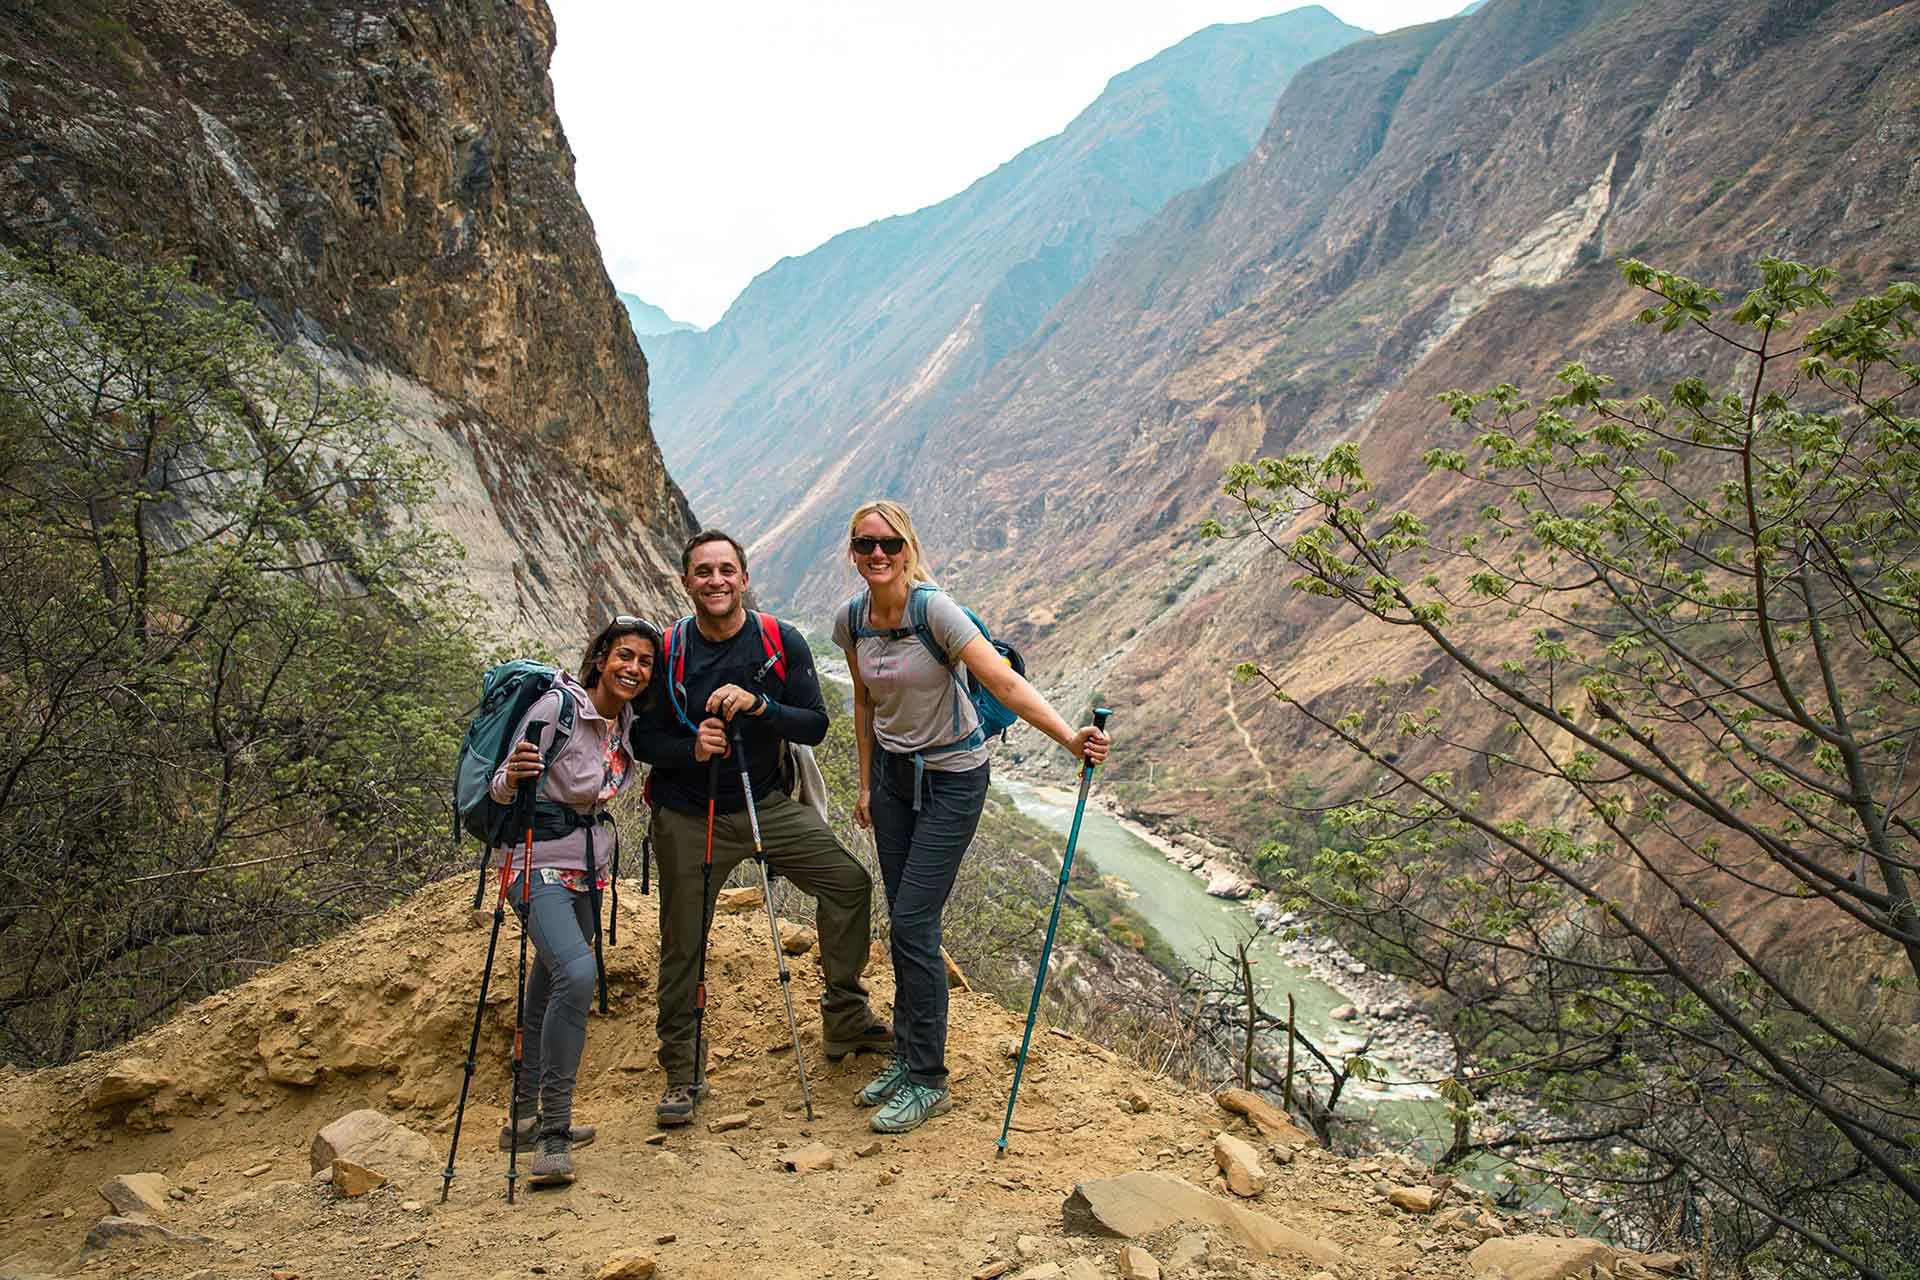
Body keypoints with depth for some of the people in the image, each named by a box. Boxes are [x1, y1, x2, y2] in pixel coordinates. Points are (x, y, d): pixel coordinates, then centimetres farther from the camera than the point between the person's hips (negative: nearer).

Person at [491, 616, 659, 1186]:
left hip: (589, 869, 8)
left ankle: (528, 1118, 27)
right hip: (541, 863, -8)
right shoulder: (557, 707, -17)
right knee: (576, 972, -27)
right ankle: (552, 1130, -18)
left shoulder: (625, 720, 5)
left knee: (550, 989, 14)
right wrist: (515, 775, -36)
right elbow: (501, 790, -14)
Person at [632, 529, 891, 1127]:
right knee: (683, 944, 3)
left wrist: (758, 704, -27)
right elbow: (643, 740, -4)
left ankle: (845, 1021, 18)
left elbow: (815, 725, -10)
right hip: (689, 819, -2)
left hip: (767, 804, 2)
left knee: (850, 883, -2)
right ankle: (681, 1073, 22)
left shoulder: (782, 644, -7)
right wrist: (691, 747, -25)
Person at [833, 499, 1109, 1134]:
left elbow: (1005, 683, -29)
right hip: (892, 772, 6)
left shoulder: (935, 610, -22)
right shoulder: (851, 620, -3)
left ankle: (927, 1082, 4)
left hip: (951, 777, -6)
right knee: (904, 924, 11)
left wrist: (1068, 736, -42)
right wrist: (867, 783, 15)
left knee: (913, 924, -9)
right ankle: (907, 1055, 27)